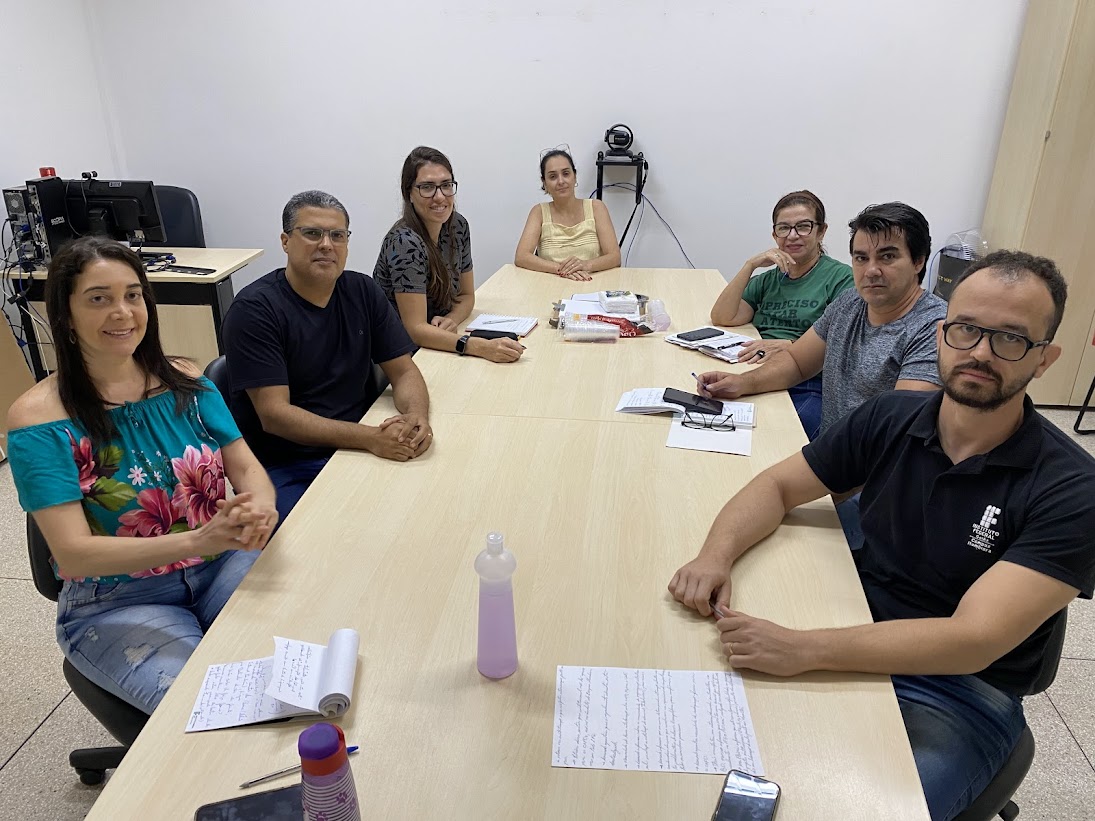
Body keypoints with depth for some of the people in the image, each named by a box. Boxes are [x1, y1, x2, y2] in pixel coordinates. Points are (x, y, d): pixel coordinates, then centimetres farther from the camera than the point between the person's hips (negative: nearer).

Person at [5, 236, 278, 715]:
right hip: (115, 605, -3)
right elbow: (72, 553, -16)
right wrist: (198, 539, -32)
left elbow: (245, 465, 3)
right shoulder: (38, 418, -10)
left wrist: (259, 507, -24)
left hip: (221, 567, 4)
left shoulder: (184, 380, 3)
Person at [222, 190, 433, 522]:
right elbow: (274, 414, -16)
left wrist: (416, 415, -18)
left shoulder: (363, 292, 8)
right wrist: (370, 438, -28)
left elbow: (404, 371, 7)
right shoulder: (254, 309, -9)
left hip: (362, 452, 6)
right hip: (285, 470, -5)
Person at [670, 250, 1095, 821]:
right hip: (856, 644, 4)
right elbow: (779, 485, 3)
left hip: (961, 692, -3)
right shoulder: (889, 420, -5)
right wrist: (716, 555, -18)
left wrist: (804, 650, -36)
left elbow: (975, 640, -26)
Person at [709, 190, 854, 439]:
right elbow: (722, 318, 11)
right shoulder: (769, 279, 25)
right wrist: (750, 264, 6)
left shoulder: (840, 276, 8)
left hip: (810, 388, -4)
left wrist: (788, 346, -19)